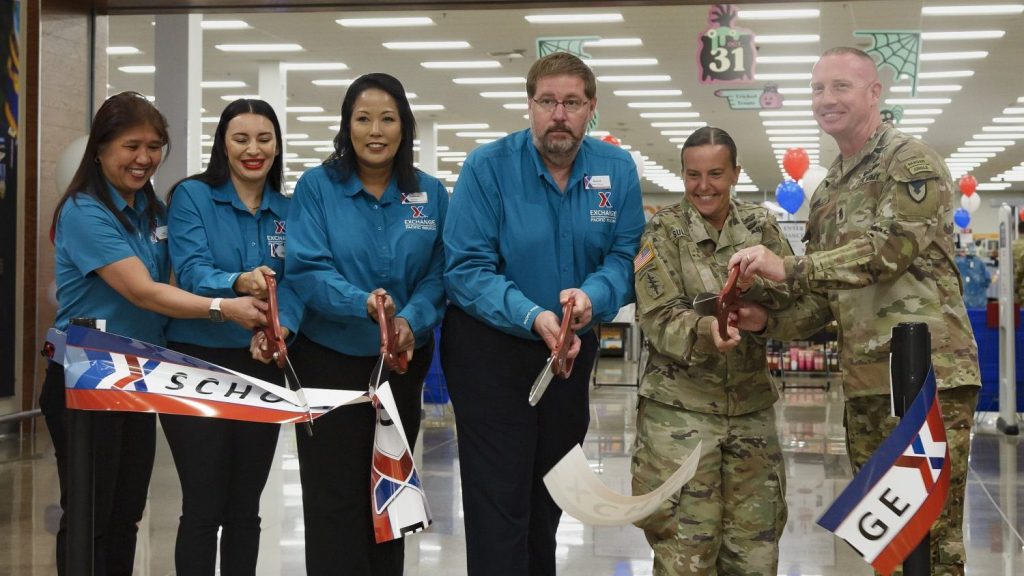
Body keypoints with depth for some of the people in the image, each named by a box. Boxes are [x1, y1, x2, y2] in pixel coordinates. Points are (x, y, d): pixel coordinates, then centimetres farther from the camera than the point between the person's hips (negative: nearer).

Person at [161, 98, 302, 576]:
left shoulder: (288, 211, 8)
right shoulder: (192, 196, -3)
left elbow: (295, 282, -3)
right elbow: (191, 273, -16)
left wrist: (281, 326, -24)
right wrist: (239, 283, -37)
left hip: (262, 369, 4)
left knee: (245, 508, 11)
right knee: (203, 508, -2)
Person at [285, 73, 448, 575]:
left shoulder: (430, 194, 3)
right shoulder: (317, 186, -6)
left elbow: (437, 274, -1)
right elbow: (305, 268, -14)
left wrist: (412, 321, -20)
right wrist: (362, 303, -30)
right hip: (330, 359, -3)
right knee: (333, 496, 0)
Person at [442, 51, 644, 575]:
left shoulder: (617, 170, -5)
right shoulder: (487, 167, -16)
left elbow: (624, 256, -5)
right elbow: (465, 269, -20)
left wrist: (593, 295, -27)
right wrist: (531, 316, -33)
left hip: (574, 350, 4)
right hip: (490, 349, -4)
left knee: (550, 492, 19)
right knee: (499, 498, -5)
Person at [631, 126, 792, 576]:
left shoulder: (761, 227, 7)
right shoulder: (663, 230, -3)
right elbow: (660, 320, -11)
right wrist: (706, 330, -32)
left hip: (751, 408, 3)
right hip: (680, 409, -3)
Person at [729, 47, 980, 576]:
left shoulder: (911, 162, -4)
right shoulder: (827, 195, 18)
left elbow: (892, 247, -19)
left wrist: (787, 269, -21)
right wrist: (768, 322, -1)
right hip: (864, 383, 8)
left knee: (932, 533, -7)